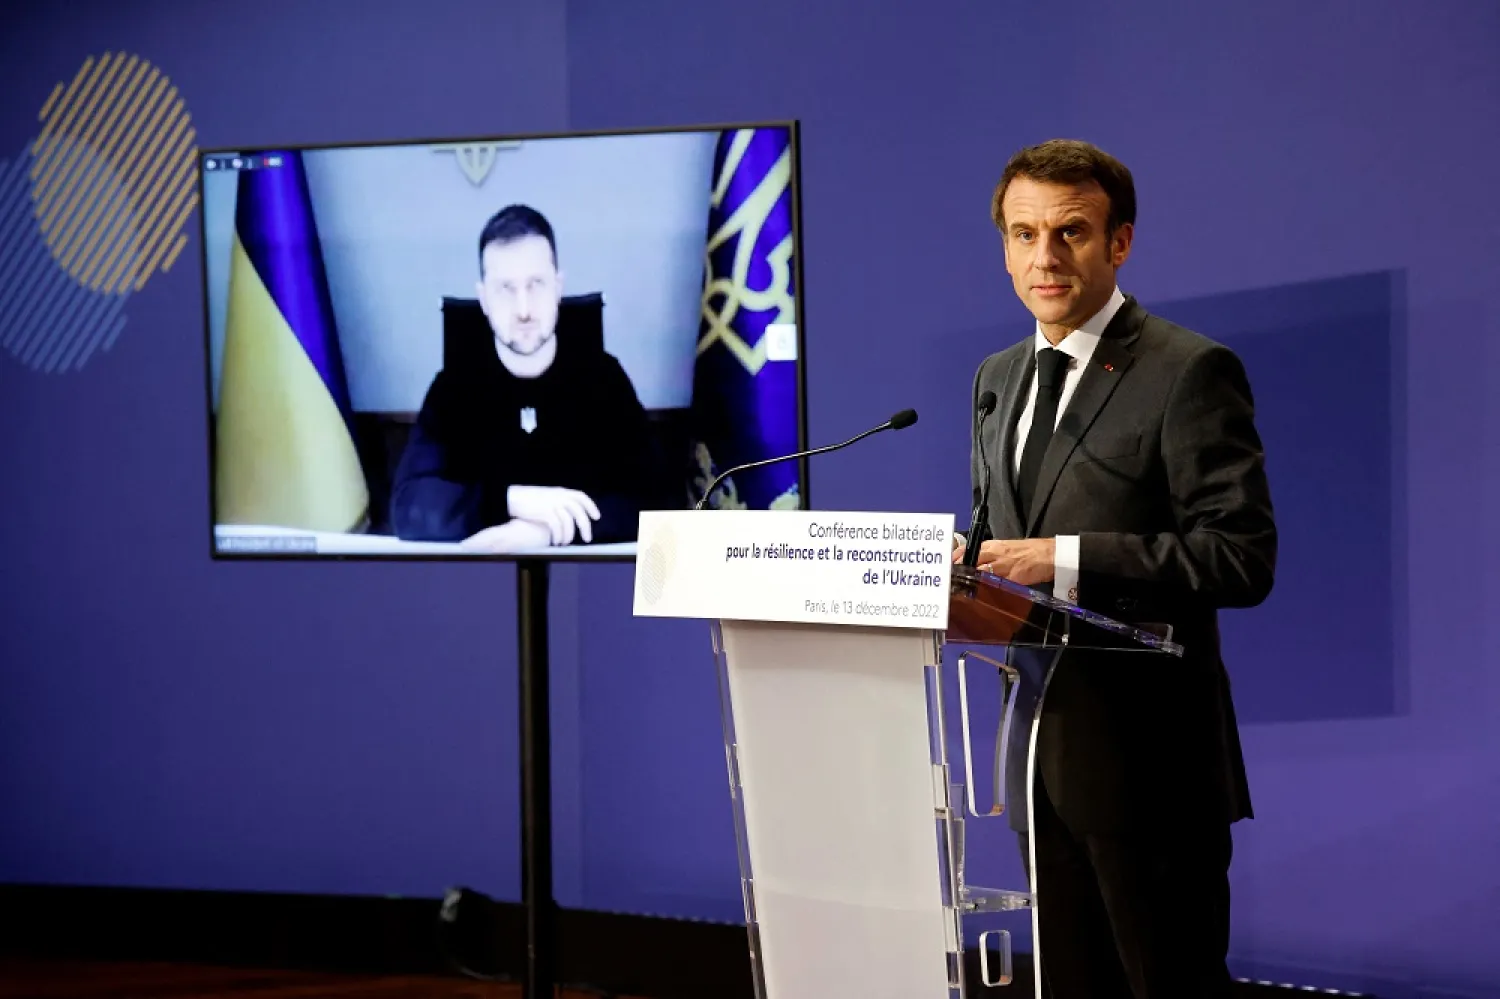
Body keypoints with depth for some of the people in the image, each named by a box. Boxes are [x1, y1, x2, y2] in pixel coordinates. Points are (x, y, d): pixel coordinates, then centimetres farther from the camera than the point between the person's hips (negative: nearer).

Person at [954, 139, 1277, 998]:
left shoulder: (1190, 372, -9)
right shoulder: (1000, 379, 15)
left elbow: (1243, 557, -16)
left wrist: (1069, 561, -22)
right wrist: (972, 566, 0)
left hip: (1146, 757, -7)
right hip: (1042, 751, 7)